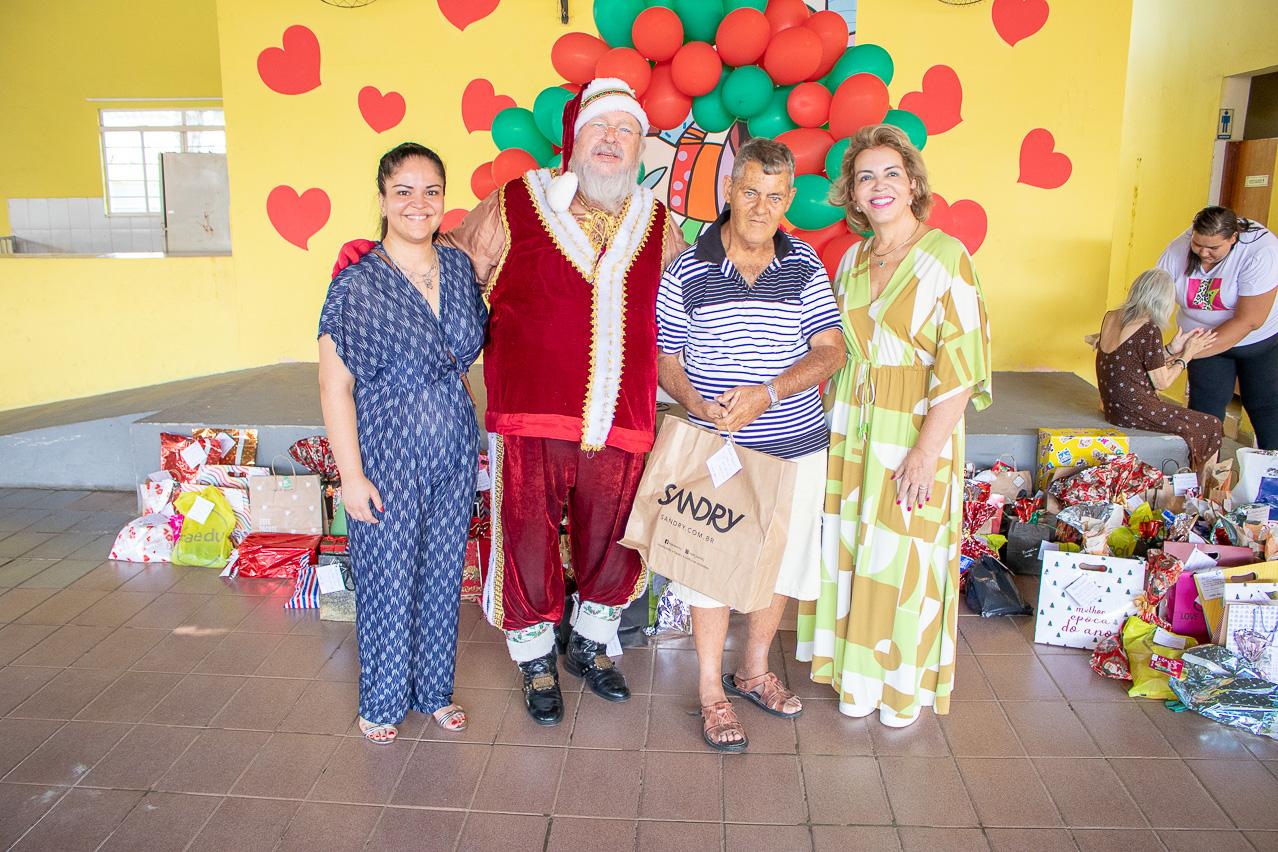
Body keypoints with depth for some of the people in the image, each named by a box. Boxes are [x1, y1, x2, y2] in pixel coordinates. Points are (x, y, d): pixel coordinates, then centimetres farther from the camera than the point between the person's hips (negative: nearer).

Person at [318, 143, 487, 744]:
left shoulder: (460, 269, 2)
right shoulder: (357, 283, -12)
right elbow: (335, 385, -12)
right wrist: (352, 474, -14)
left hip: (454, 449, 5)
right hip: (388, 452, -4)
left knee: (443, 572, 15)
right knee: (388, 577, 7)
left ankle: (434, 688, 34)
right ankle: (383, 700, 29)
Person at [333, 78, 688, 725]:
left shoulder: (657, 224, 11)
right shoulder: (516, 205, 2)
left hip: (621, 429, 3)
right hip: (530, 420, -3)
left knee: (612, 546, 16)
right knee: (528, 545, 8)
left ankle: (591, 646, 43)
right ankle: (537, 663, 34)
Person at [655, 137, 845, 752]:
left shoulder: (805, 266, 0)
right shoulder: (686, 272, -6)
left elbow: (830, 351, -4)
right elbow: (664, 357, -1)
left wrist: (768, 392, -19)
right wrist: (695, 402, -21)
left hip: (796, 446, 3)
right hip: (716, 449, -3)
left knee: (782, 561, 14)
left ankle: (754, 670, 36)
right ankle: (711, 691, 22)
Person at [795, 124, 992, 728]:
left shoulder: (946, 257, -11)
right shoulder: (852, 261, 8)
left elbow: (962, 365, -15)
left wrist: (926, 450, -19)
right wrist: (830, 423, 9)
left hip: (914, 431, -5)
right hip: (848, 431, 6)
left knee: (906, 558, 5)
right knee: (849, 551, 13)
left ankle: (905, 682, 28)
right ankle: (857, 675, 32)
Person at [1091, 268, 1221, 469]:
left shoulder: (1111, 317, 3)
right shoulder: (1149, 330, -19)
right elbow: (1162, 383, -9)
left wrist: (1171, 349, 8)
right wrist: (1187, 355, 3)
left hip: (1112, 407, 8)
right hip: (1134, 413, -8)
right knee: (1210, 427, 9)